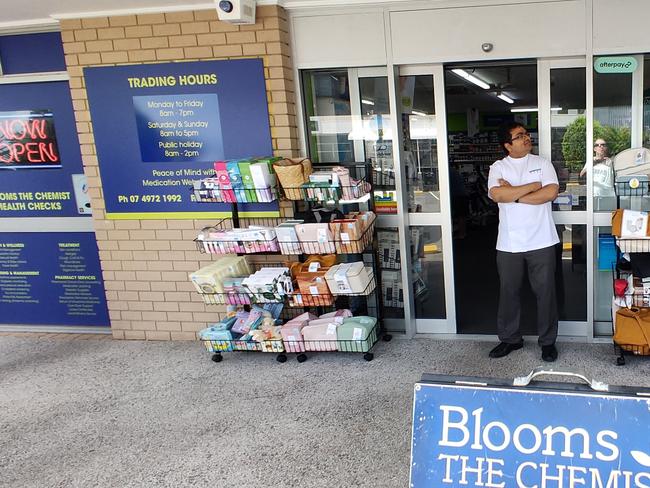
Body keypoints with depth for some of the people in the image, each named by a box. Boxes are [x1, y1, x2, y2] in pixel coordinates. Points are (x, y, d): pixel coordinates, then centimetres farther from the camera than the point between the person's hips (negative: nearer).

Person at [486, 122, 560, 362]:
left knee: (545, 291, 6)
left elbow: (552, 192, -11)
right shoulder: (498, 167, 3)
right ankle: (510, 338, 26)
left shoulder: (542, 163, 4)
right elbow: (497, 194, -16)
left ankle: (548, 341, 20)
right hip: (509, 243, 1)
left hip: (541, 241, 0)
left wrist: (514, 194, -13)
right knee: (509, 292, 10)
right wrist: (533, 186, -12)